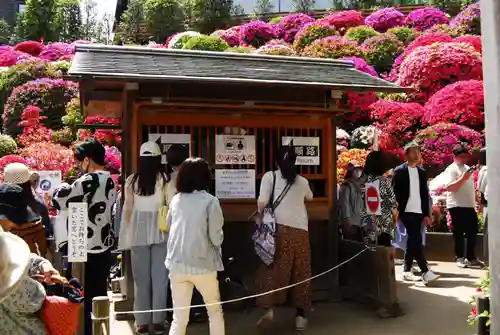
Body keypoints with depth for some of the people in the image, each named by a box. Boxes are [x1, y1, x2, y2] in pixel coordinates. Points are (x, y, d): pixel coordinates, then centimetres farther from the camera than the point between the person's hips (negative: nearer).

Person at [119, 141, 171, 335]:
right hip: (160, 231, -1)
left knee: (141, 278, 10)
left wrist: (129, 231, 11)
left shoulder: (132, 180, -2)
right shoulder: (165, 179, -7)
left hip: (138, 231, 1)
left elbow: (128, 209, 1)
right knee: (159, 277, 9)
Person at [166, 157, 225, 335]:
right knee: (215, 310, 19)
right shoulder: (210, 201, -11)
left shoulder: (176, 200, 2)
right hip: (202, 264, -3)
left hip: (176, 264, 4)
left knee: (179, 317, 10)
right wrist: (219, 236, 10)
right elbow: (216, 238, -11)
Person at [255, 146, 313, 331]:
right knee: (301, 271, 10)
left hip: (279, 228, -2)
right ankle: (300, 315, 14)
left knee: (273, 267, 6)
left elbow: (262, 202, -7)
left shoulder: (270, 176, 3)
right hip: (300, 230, 3)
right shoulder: (302, 181, 13)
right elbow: (310, 197, 34)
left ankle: (269, 308, -3)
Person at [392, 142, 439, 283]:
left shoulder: (422, 172, 14)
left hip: (419, 212, 6)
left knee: (412, 241, 9)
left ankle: (406, 270, 17)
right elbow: (395, 193, -5)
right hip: (406, 211, -6)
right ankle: (425, 272, -12)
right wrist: (396, 212, -11)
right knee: (416, 241, -13)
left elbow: (425, 194, 14)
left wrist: (427, 214, 9)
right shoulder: (399, 171, -3)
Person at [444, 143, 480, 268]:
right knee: (459, 233, -2)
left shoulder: (467, 168, 18)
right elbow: (449, 188, -19)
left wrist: (474, 202, 20)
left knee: (472, 231, 10)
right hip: (457, 206, -8)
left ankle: (471, 257, 20)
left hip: (469, 205, 8)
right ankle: (460, 258, 7)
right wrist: (463, 178, -27)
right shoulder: (451, 169, -8)